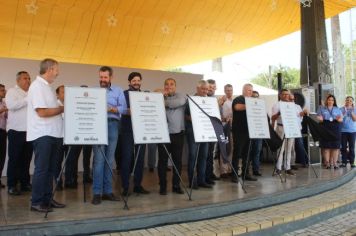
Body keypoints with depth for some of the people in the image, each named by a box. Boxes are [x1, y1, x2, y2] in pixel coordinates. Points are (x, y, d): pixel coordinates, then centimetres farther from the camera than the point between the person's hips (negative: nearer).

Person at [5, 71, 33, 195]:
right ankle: (11, 185, 6)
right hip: (16, 130, -5)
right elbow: (11, 105, -16)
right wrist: (28, 99, -17)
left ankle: (25, 183, 17)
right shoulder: (12, 91, 3)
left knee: (26, 159, 9)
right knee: (14, 159, 0)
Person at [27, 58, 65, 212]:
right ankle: (36, 202, 6)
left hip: (53, 134, 9)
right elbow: (42, 112, -21)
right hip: (42, 135, -9)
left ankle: (47, 199, 21)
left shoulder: (46, 86, 16)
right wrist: (62, 109, -11)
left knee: (50, 169, 13)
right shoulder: (37, 86, -12)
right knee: (41, 169, -3)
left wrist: (61, 109, 4)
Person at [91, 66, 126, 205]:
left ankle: (108, 191, 10)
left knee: (110, 159, 4)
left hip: (113, 125, 2)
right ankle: (97, 193, -4)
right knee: (99, 159, -7)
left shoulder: (118, 91, 13)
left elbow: (123, 108, 1)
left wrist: (110, 109, -14)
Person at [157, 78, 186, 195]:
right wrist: (162, 96, -9)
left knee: (177, 160, 7)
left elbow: (179, 102, -16)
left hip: (178, 133, 1)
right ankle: (162, 186, 11)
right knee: (163, 160, 1)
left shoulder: (181, 96, 7)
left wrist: (165, 102, -9)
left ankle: (176, 185, 18)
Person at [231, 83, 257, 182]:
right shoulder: (238, 99, -3)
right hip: (239, 131, -7)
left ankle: (246, 173, 16)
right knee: (237, 152, -3)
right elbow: (237, 107, -26)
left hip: (248, 131, 7)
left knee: (247, 153, 9)